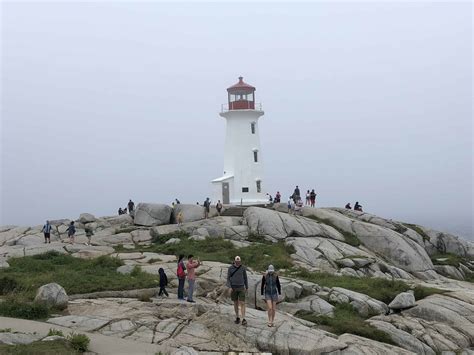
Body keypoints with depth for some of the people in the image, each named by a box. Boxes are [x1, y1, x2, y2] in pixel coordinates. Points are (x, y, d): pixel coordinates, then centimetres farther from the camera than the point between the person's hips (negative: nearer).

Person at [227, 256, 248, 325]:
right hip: (233, 288, 0)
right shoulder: (230, 268, -5)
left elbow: (245, 278, 7)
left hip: (241, 288, 0)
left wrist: (247, 288, 10)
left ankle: (243, 320, -9)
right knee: (235, 303, 9)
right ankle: (237, 318, 22)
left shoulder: (243, 268, -2)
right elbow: (228, 278, -1)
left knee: (242, 303, -8)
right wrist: (229, 287, -13)